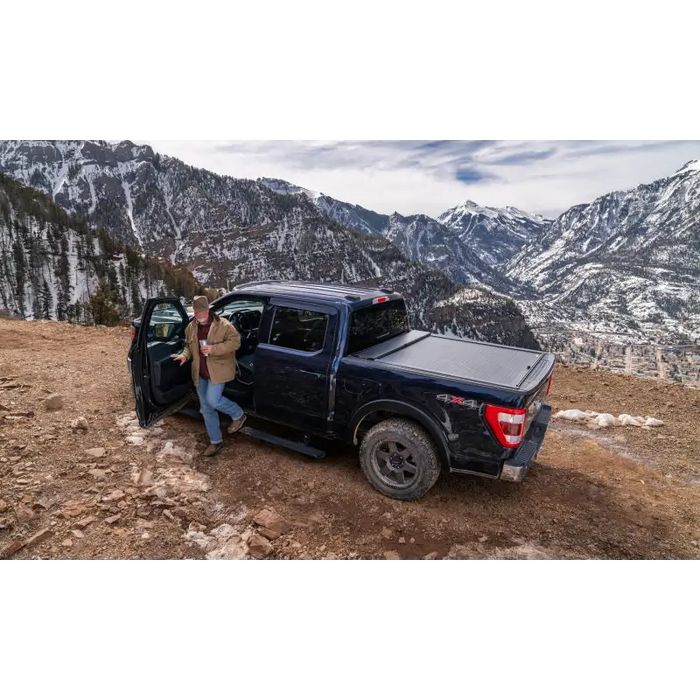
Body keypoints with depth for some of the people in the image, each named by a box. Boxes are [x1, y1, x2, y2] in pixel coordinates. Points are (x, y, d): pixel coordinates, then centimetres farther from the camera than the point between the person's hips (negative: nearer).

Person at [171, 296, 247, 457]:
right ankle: (216, 441, 23)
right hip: (200, 373, 7)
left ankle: (238, 415, 10)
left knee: (213, 399, -20)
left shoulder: (223, 325, -13)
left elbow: (235, 342, -15)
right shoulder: (191, 328, 6)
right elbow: (188, 346, 18)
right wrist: (185, 355, -5)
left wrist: (214, 348, -25)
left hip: (218, 371, -6)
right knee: (206, 409, 10)